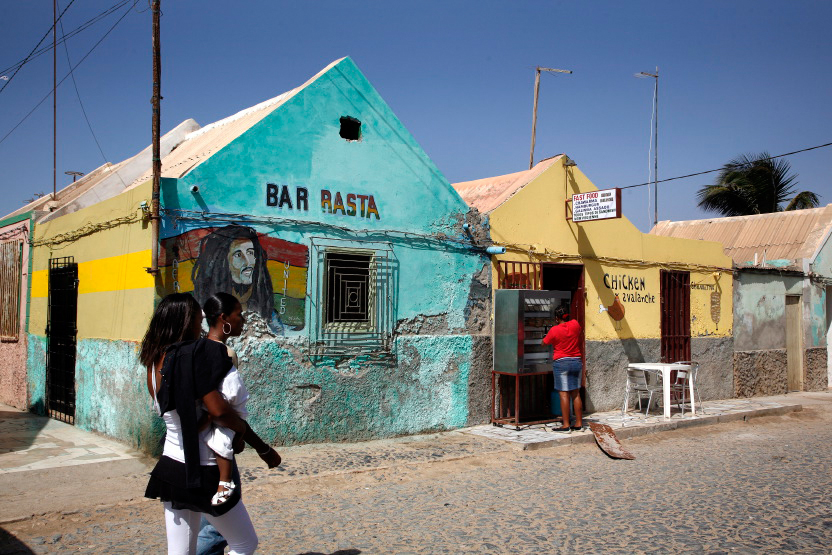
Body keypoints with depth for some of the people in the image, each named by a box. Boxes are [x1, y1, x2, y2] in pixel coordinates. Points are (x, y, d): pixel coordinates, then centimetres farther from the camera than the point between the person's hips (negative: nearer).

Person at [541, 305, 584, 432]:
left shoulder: (555, 330, -11)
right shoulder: (575, 325, 0)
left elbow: (544, 343, 4)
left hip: (561, 363, -5)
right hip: (576, 361, 5)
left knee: (564, 394, -3)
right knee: (575, 394, 10)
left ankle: (566, 425, -3)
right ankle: (579, 423, 13)